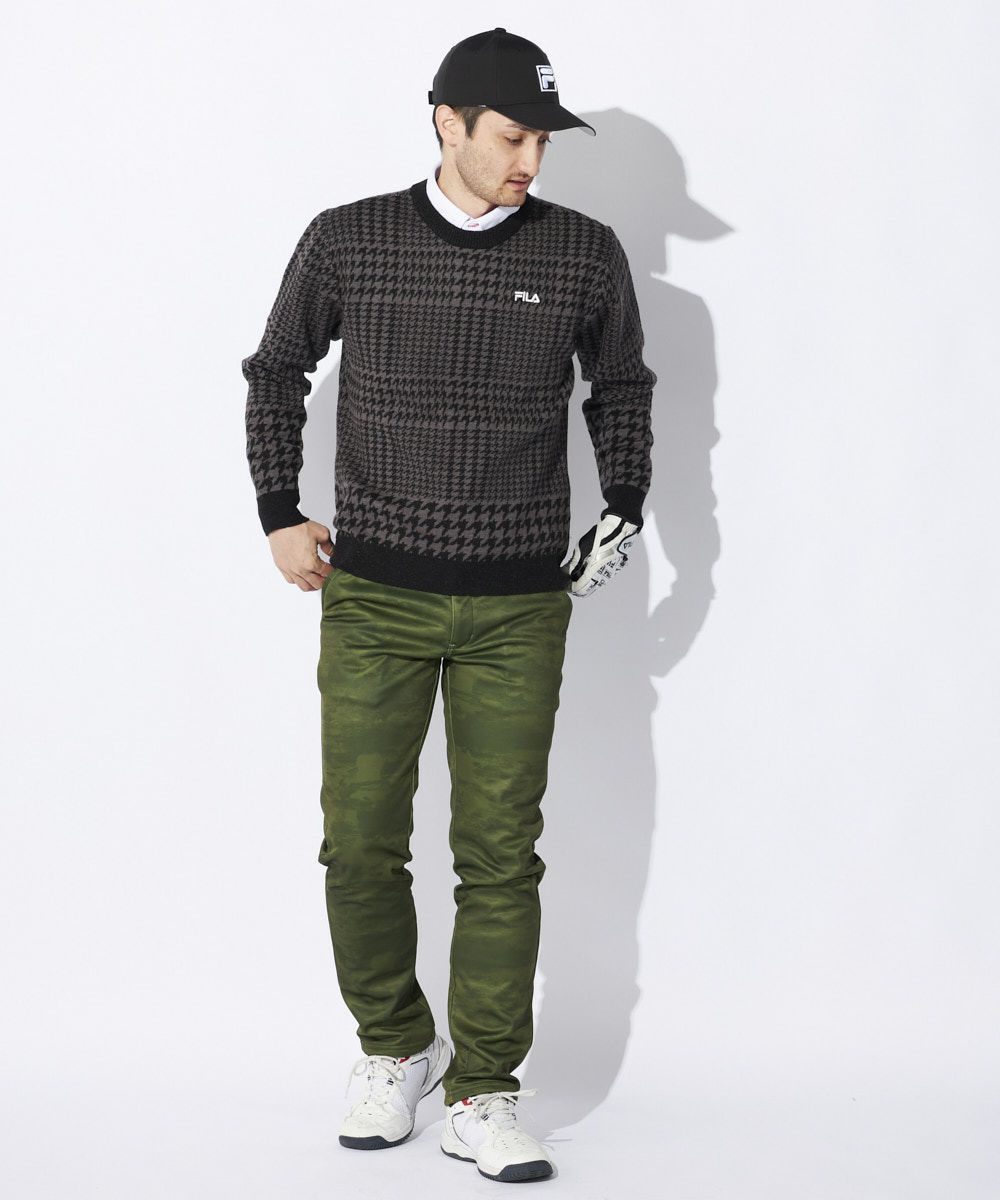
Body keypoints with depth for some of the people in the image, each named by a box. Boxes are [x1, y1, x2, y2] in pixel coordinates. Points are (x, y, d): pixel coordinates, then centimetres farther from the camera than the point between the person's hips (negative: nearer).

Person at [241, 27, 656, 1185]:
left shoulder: (585, 254, 1)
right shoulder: (346, 241, 0)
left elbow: (621, 386, 19)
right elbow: (275, 371, 15)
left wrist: (624, 508, 10)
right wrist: (279, 515, 9)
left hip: (519, 609, 0)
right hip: (372, 597, 0)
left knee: (500, 853, 0)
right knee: (360, 841, 3)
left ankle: (482, 1097, 11)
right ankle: (394, 1048, 26)